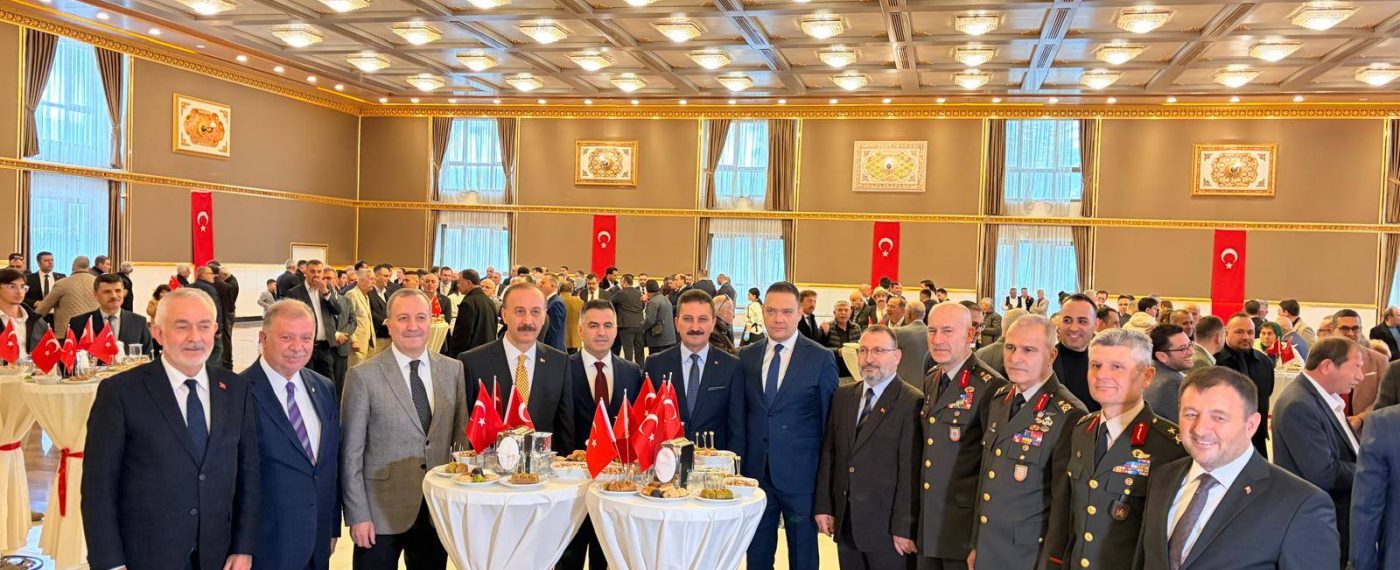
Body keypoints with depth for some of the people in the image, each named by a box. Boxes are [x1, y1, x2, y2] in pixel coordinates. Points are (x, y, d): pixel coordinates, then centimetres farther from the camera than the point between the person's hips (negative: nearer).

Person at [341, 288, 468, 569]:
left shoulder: (453, 370, 3)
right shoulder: (363, 376, -8)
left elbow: (461, 436, 7)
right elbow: (351, 453, -6)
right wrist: (357, 515, -9)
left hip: (437, 511, 3)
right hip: (381, 513, -3)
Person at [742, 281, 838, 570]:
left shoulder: (821, 358, -5)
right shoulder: (746, 356, 5)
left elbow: (829, 419, -3)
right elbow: (742, 414, 7)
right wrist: (739, 464, 3)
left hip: (800, 475, -3)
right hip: (756, 472, 3)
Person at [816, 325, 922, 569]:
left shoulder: (912, 403, -11)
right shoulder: (842, 396, 10)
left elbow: (911, 471, -13)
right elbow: (828, 454, 10)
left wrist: (904, 528, -14)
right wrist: (823, 506, 6)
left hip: (887, 528, -5)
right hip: (845, 522, 5)